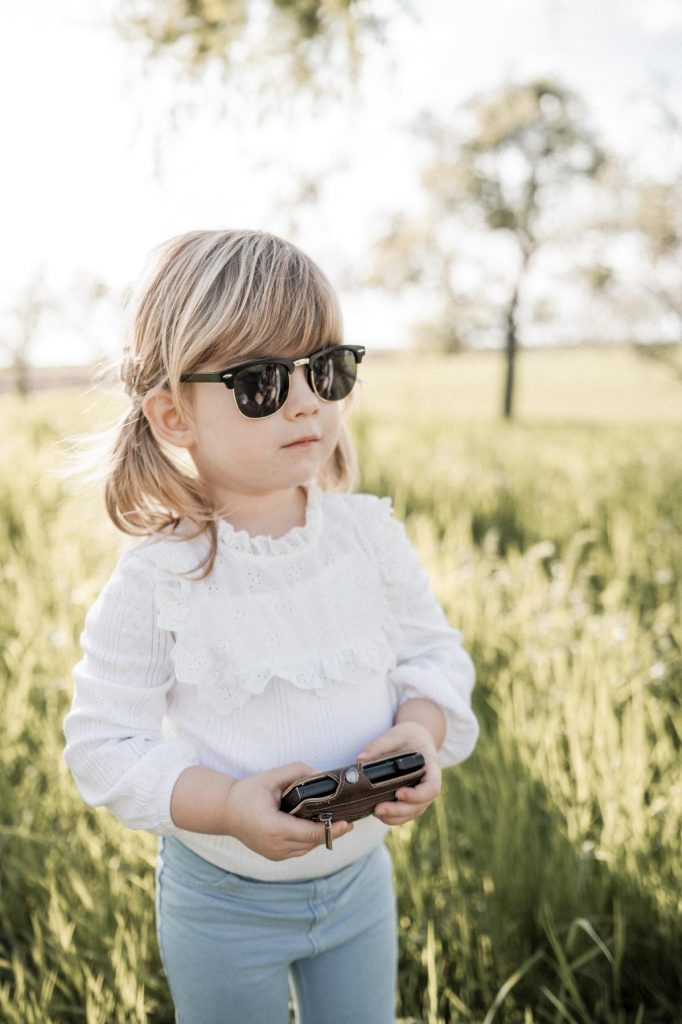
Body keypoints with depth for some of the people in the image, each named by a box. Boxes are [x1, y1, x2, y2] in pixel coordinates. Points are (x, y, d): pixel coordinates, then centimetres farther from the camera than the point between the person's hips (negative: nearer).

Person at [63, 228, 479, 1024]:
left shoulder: (371, 533, -12)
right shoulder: (152, 584, -22)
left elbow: (433, 652, -1)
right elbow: (102, 746, -17)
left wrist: (423, 729, -22)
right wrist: (227, 806, -29)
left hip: (360, 872, 3)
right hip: (222, 899, -3)